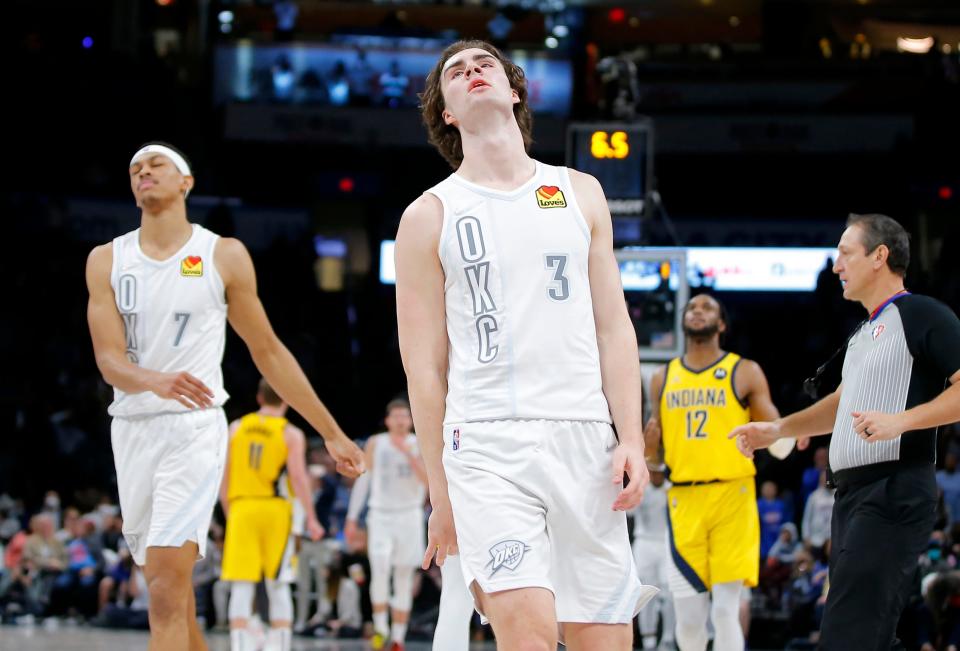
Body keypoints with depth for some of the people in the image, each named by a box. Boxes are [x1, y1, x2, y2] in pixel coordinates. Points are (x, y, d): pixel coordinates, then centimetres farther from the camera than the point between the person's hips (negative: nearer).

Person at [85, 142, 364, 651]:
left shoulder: (224, 256, 3)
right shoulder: (107, 261, 7)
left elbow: (268, 352, 10)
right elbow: (109, 360, -3)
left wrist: (332, 434, 10)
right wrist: (158, 382, -27)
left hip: (194, 427, -4)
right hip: (132, 429, 4)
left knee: (166, 593, -17)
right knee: (170, 593, 12)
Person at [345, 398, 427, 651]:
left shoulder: (420, 445, 0)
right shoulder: (376, 444, 3)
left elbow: (427, 480, -12)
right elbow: (363, 480, 10)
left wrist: (407, 452, -19)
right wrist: (352, 519, 9)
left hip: (408, 517, 0)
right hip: (380, 516, 0)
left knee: (404, 580, 3)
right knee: (380, 569, -23)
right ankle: (380, 627, -11)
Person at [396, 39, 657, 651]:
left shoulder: (580, 193, 15)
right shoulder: (430, 215, 7)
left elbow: (614, 328, 13)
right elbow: (425, 367, 6)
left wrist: (632, 440, 1)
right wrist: (441, 491, 3)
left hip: (585, 439, 3)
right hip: (487, 442, -3)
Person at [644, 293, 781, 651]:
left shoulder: (745, 372, 3)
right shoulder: (663, 378, 14)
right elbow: (652, 451, 21)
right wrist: (647, 444, -3)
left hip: (731, 497, -3)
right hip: (683, 500, 3)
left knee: (725, 610, -11)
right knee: (688, 617, 2)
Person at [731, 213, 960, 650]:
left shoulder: (922, 316, -7)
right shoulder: (864, 332, 22)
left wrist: (900, 421, -26)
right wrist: (777, 429, 28)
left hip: (894, 493, -10)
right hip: (852, 494, 10)